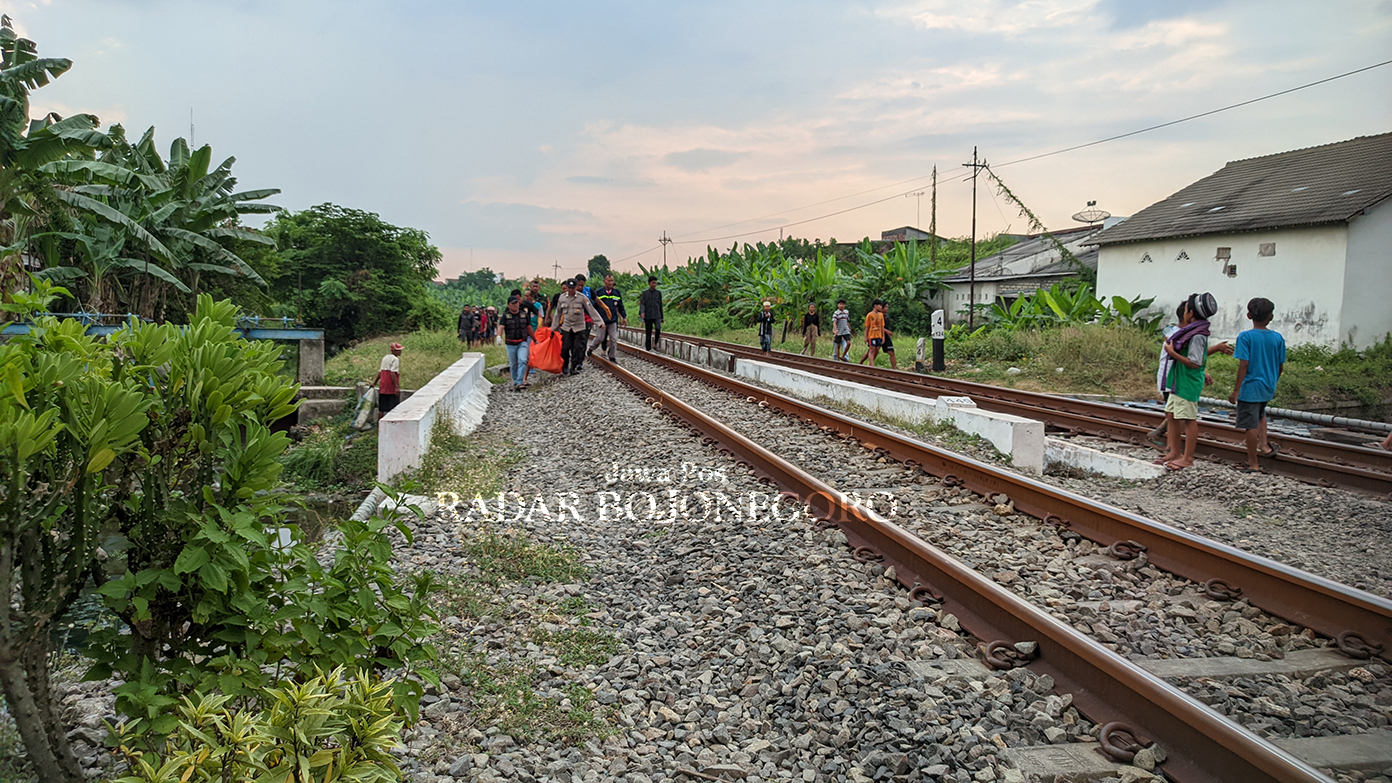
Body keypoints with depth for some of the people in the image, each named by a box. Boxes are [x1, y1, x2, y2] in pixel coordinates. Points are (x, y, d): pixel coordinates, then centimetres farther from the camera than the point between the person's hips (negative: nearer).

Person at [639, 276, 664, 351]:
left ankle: (657, 343, -4)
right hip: (648, 316, 0)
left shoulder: (659, 293, 10)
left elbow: (660, 305, 15)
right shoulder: (645, 293, 5)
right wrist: (642, 312, -23)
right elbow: (642, 304, -5)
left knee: (658, 328, -22)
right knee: (648, 333, 2)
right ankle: (648, 348, 10)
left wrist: (662, 317, 15)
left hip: (657, 316, 0)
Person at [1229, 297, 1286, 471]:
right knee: (1260, 414, 33)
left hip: (1250, 387, -5)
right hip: (1268, 387, 5)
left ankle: (1253, 463, 7)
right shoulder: (1277, 337, 1)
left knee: (1251, 425, 1)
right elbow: (1281, 366, 6)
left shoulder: (1246, 337, -12)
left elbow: (1244, 365, -16)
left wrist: (1236, 390, -13)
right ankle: (1264, 445, 22)